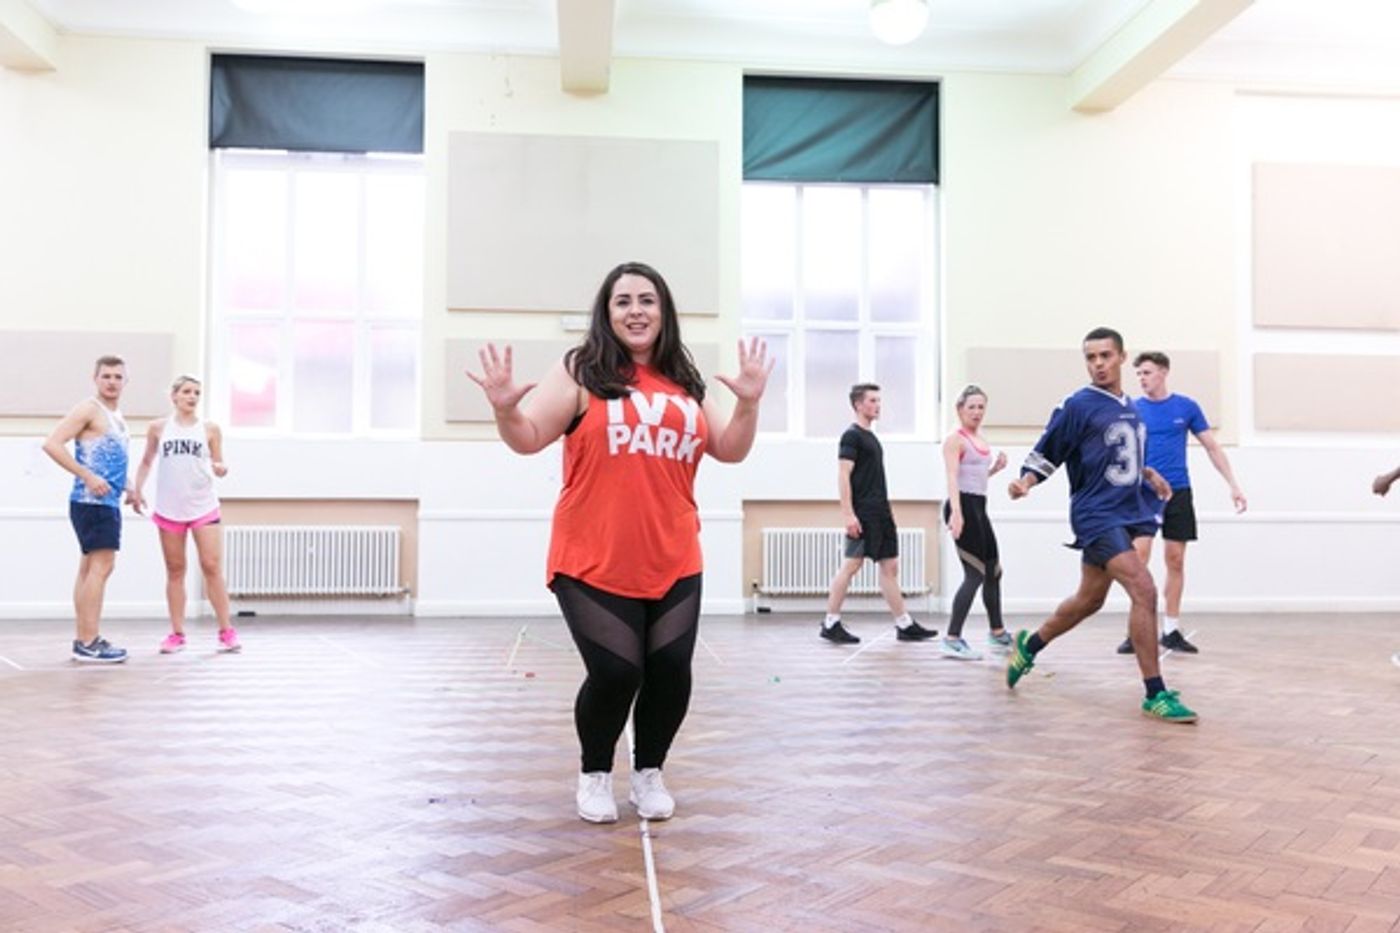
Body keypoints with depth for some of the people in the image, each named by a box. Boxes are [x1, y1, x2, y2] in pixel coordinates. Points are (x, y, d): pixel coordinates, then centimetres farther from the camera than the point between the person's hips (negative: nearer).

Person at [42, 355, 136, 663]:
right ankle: (89, 642, -13)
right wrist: (88, 476, -23)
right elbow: (52, 443, -18)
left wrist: (127, 488, 18)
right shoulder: (88, 409, -8)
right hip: (92, 502, -10)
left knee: (90, 567, 11)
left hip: (108, 502, 10)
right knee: (102, 565, -14)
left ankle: (84, 641, 17)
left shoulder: (117, 417, 19)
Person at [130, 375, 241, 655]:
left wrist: (221, 469, -16)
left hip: (204, 508, -1)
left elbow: (218, 464, 7)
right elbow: (147, 462, 15)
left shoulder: (210, 429, 3)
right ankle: (177, 633, 13)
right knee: (175, 571, 7)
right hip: (169, 509, 1)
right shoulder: (158, 428, 5)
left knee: (212, 568, -5)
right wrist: (138, 488, 3)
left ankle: (226, 632, 1)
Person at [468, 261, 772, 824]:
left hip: (673, 562, 4)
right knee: (615, 673, -6)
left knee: (671, 670, 0)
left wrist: (748, 402, -3)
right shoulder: (581, 372, -1)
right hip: (593, 563, -4)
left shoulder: (685, 382, 11)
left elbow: (730, 450, 13)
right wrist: (506, 408, -23)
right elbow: (529, 439, -3)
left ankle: (648, 773, 25)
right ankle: (595, 774, 22)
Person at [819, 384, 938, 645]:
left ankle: (905, 625, 11)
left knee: (890, 567, 8)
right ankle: (830, 623, 1)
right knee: (851, 565, -6)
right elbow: (843, 476, -16)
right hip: (863, 515, -9)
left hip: (881, 513, 9)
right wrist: (848, 513, -22)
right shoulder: (852, 435, -8)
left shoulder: (871, 436, 19)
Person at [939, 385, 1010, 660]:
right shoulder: (955, 439, -9)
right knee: (975, 574, -11)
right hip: (963, 506, -9)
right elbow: (952, 477, -22)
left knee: (993, 572, 17)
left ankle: (997, 634, 33)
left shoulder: (980, 439, 17)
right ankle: (952, 639, -7)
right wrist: (956, 511, -35)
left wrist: (996, 468, 9)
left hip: (978, 507, 9)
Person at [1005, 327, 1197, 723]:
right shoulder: (1078, 405, -10)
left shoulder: (1129, 407, 12)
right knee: (1144, 590, -20)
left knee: (1089, 599, 17)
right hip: (1096, 516, -8)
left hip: (1124, 513, 8)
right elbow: (1044, 454, -10)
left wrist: (1147, 473, 14)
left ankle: (1029, 645, 40)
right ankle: (1155, 694, -12)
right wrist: (1026, 481, -27)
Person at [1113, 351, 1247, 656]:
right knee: (1139, 556, -12)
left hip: (1178, 492, 1)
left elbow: (1212, 447, 7)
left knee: (1175, 561, 5)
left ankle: (1171, 630, 16)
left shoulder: (1187, 407, 3)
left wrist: (1234, 485, 2)